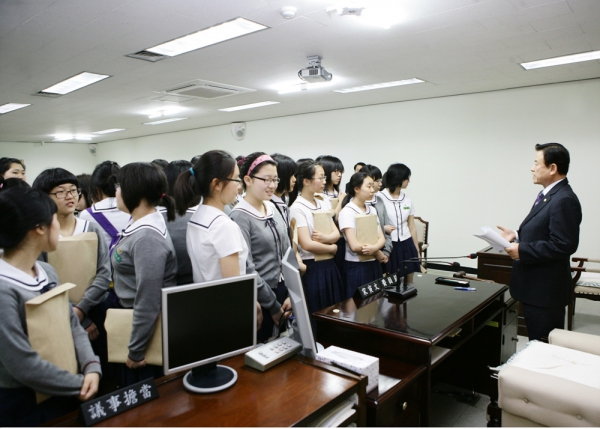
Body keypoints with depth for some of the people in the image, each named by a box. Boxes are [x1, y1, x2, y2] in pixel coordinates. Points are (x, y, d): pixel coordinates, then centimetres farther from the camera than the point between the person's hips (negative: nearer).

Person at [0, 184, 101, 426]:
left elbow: (73, 326, 3)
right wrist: (81, 384, -15)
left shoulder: (47, 272, 2)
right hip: (22, 405, -7)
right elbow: (24, 366, -24)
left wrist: (92, 367, -12)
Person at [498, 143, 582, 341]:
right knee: (537, 343, 20)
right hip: (535, 287, 10)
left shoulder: (564, 200, -20)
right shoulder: (548, 195, 12)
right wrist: (517, 235, 6)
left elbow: (563, 245, -25)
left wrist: (522, 250, -20)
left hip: (546, 291, -10)